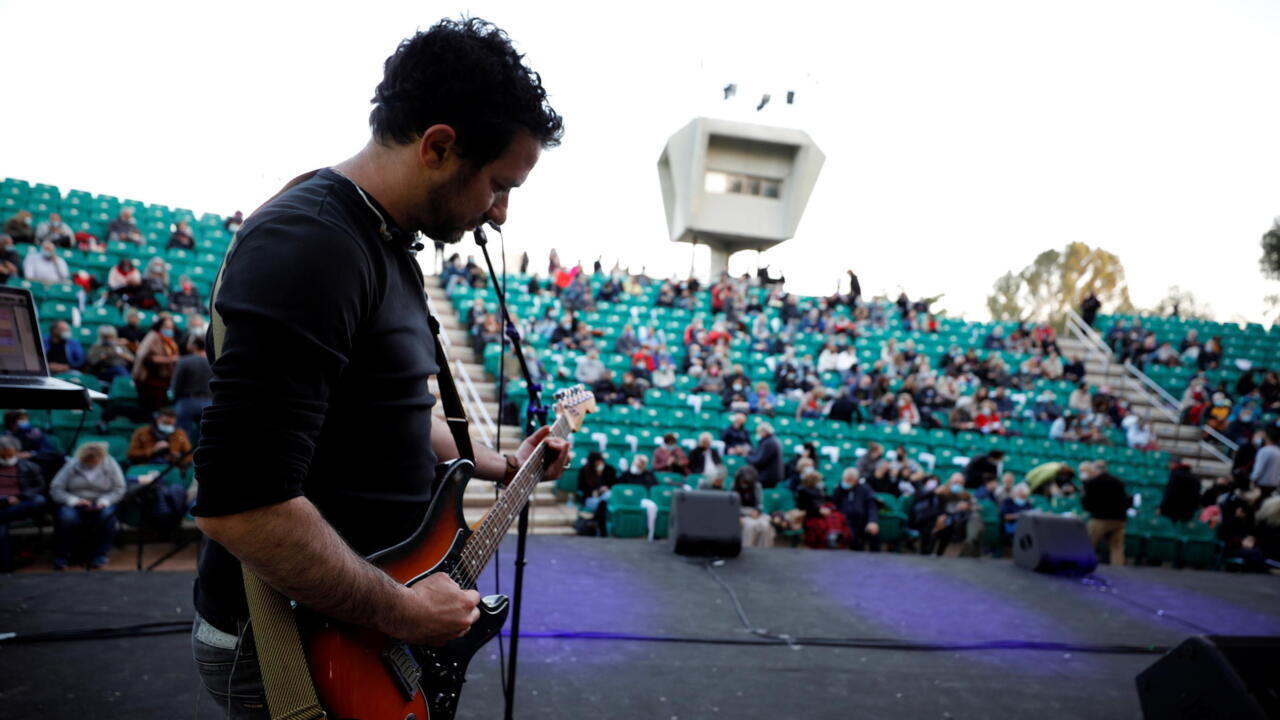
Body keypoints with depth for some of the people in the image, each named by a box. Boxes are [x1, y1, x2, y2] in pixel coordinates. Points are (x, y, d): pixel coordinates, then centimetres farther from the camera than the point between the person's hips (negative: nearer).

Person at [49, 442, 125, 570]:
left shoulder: (110, 464, 0)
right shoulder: (72, 466, -1)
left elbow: (119, 489, -3)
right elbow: (55, 489, -7)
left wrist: (104, 501, -21)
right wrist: (73, 500, -22)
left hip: (100, 505, 0)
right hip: (75, 505, 0)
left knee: (107, 514, -34)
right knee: (67, 516, -34)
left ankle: (99, 555, -16)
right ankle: (62, 555, -11)